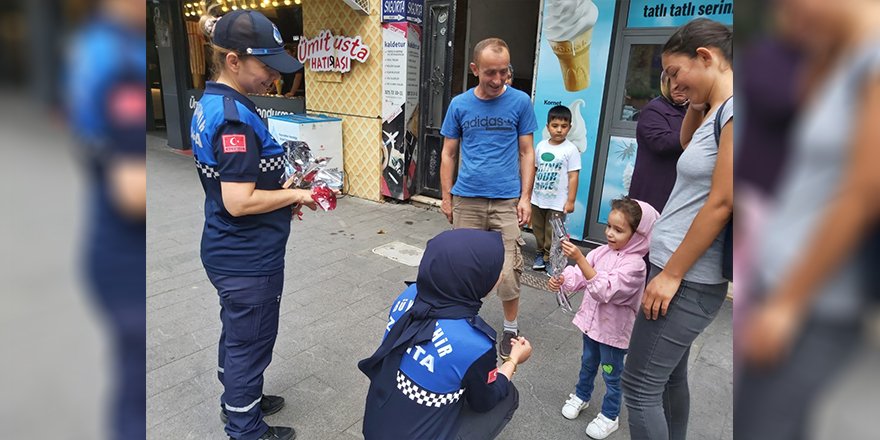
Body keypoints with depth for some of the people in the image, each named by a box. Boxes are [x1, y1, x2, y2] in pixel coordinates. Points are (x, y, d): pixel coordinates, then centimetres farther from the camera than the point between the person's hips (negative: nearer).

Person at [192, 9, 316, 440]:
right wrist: (295, 195, -15)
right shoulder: (235, 117, -25)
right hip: (248, 259, -9)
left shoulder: (209, 103, 5)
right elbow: (239, 202, -28)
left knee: (236, 333, 25)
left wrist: (281, 196, 5)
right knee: (250, 342, 9)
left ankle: (237, 400, 47)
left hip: (227, 251, 9)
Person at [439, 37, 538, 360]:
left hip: (507, 201, -1)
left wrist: (525, 197, -2)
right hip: (466, 199, 2)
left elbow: (526, 153, 4)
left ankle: (510, 327, 22)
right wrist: (446, 197, 6)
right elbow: (448, 154, 9)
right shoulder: (459, 104, 4)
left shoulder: (520, 102, 1)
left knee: (508, 271, -2)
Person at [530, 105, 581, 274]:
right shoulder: (541, 146, 4)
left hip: (557, 202, -5)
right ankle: (541, 253, 32)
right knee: (538, 230, 16)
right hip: (537, 199, 5)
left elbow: (573, 176, -9)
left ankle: (550, 259, 17)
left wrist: (571, 201, -11)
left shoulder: (571, 149, -9)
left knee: (553, 234, 3)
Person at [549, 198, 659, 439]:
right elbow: (580, 274, -3)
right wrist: (563, 280, -26)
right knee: (588, 363, 26)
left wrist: (579, 258, -45)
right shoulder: (603, 251, -4)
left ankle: (609, 417, 34)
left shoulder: (634, 264, -26)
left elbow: (605, 289, -36)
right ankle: (581, 396, 48)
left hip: (614, 329, -6)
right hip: (592, 320, 6)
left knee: (611, 374, 14)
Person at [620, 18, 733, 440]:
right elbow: (688, 145, 34)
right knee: (669, 377, 19)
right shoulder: (717, 110, 13)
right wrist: (696, 104, 16)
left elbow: (720, 205, -20)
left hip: (688, 280, -9)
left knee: (640, 386, 0)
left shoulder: (733, 110, -17)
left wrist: (671, 274, -17)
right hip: (676, 270, 10)